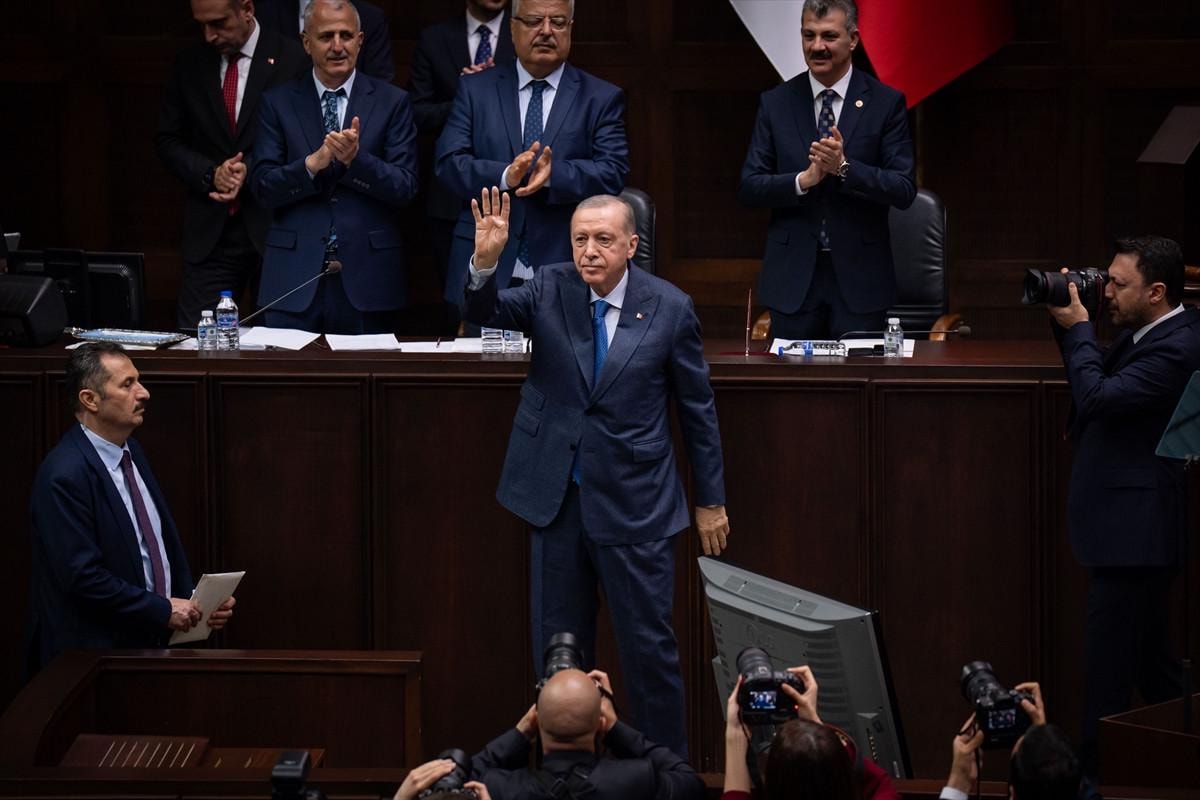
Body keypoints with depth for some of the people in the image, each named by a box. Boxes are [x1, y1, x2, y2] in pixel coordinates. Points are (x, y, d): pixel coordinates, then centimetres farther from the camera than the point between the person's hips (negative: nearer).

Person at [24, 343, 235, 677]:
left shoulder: (130, 452, 11)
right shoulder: (64, 476, -15)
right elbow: (82, 575, -18)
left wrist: (196, 603, 4)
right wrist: (163, 610, -14)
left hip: (151, 640, 8)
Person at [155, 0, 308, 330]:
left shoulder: (292, 59, -4)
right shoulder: (189, 65, 8)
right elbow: (167, 140, 10)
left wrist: (254, 171, -15)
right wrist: (211, 173, -8)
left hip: (274, 227, -3)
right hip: (210, 230, 3)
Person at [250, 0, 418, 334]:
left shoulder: (391, 102, 5)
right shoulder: (278, 103, 7)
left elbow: (405, 188, -2)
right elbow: (263, 188, 0)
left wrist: (356, 158, -18)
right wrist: (312, 164, -18)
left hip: (367, 278, 0)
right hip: (296, 278, 0)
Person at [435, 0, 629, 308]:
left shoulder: (602, 98, 8)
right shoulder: (475, 89, 11)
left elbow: (613, 172, -3)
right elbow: (449, 163, 1)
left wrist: (553, 175, -21)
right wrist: (505, 176, -18)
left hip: (565, 268, 0)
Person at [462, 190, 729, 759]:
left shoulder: (668, 308, -6)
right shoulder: (551, 290, -1)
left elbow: (698, 408, 1)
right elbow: (482, 313, -14)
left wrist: (711, 501, 5)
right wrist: (485, 262, -36)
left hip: (634, 504, -3)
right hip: (557, 498, 3)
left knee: (650, 645, 2)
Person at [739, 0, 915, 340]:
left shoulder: (886, 103, 0)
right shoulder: (775, 103, 5)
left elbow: (905, 190, -6)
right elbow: (750, 187, 1)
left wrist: (844, 168, -21)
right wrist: (804, 180, -17)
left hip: (859, 276, -1)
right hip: (793, 274, 1)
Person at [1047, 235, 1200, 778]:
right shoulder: (1142, 333, 11)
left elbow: (1097, 396, -24)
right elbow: (1093, 387, 20)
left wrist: (1078, 327, -12)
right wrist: (1068, 324, 8)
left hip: (1133, 531, -11)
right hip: (1132, 529, 11)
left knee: (1106, 672, -8)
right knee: (1150, 661, 19)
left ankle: (1094, 775, -5)